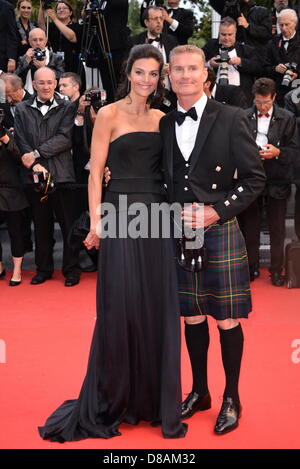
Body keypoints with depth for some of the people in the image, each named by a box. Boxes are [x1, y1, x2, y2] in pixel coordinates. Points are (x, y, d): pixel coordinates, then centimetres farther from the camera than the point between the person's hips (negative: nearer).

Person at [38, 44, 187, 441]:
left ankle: (156, 400, 19)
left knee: (159, 311, 6)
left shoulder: (161, 119, 14)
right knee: (120, 309, -2)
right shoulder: (110, 115, 0)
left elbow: (166, 170, 15)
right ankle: (109, 403, 15)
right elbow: (96, 172, -5)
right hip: (122, 217, -5)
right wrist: (96, 221, -14)